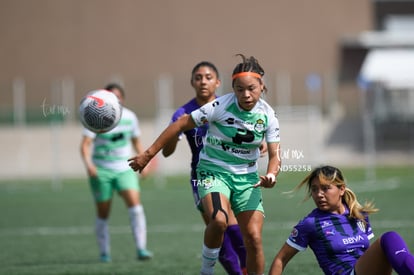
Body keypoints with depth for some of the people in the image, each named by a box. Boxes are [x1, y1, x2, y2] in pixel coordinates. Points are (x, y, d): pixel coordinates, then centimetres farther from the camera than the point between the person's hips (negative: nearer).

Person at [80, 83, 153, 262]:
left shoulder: (130, 117, 2)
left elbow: (136, 141, 18)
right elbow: (85, 144, -18)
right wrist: (88, 164, -34)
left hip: (124, 170, 2)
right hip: (101, 171, -2)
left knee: (135, 204, -17)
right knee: (103, 214, 4)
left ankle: (141, 249, -18)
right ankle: (104, 253, 20)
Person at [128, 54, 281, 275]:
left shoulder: (267, 115, -8)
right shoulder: (221, 106, -19)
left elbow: (274, 155, -4)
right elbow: (181, 124, -13)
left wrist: (271, 176, -28)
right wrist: (149, 154, -12)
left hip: (246, 177, 4)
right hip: (213, 170, -4)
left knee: (253, 238, -8)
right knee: (219, 220, -32)